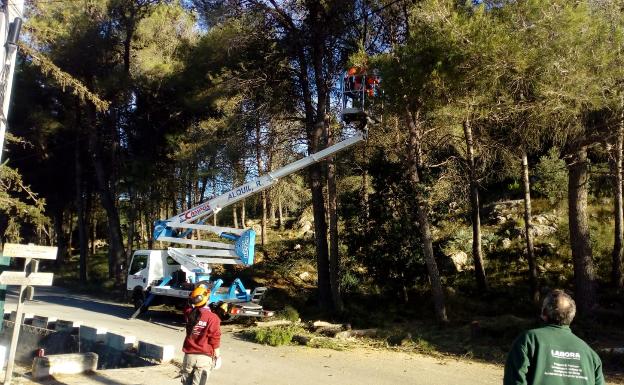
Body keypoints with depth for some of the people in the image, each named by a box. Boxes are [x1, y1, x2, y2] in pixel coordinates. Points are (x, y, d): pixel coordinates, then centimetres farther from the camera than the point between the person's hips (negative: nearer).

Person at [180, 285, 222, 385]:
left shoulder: (189, 313, -3)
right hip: (204, 357, -4)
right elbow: (215, 339, -10)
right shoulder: (212, 318, -14)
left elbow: (188, 308, 23)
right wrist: (217, 356, 2)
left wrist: (198, 290, 17)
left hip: (189, 355, 4)